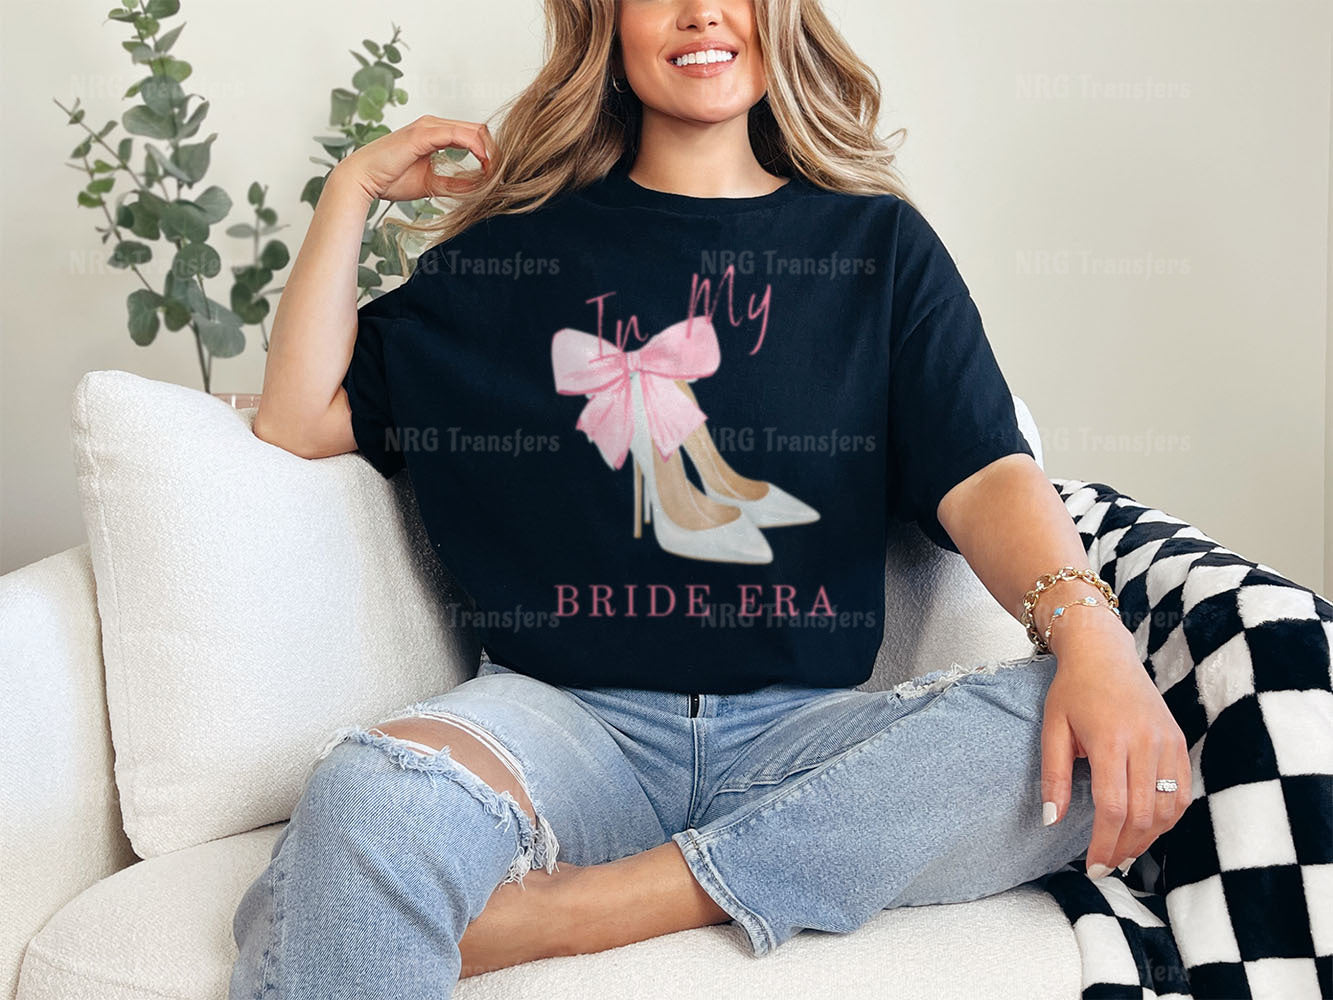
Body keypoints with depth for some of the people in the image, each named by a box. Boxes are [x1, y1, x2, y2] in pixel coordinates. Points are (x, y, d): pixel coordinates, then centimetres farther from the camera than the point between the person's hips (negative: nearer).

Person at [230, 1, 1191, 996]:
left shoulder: (878, 243, 14)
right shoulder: (521, 244, 15)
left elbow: (983, 475, 0)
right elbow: (302, 418, 13)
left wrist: (1090, 631, -20)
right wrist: (353, 189, 9)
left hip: (804, 731, 3)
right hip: (567, 716, -2)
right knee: (370, 797, -38)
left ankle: (574, 907, -26)